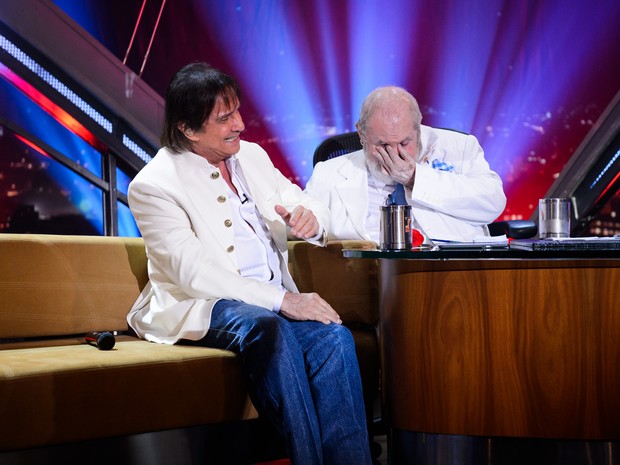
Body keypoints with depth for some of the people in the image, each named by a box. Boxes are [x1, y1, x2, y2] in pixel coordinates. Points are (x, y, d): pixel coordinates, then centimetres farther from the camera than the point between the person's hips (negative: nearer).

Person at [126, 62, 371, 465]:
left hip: (272, 301, 5)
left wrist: (309, 217, -12)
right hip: (202, 307, -5)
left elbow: (309, 208, 16)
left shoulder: (252, 155, 13)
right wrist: (282, 300, -24)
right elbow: (193, 273, -17)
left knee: (334, 335, -25)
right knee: (269, 328, -36)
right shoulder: (153, 185, -6)